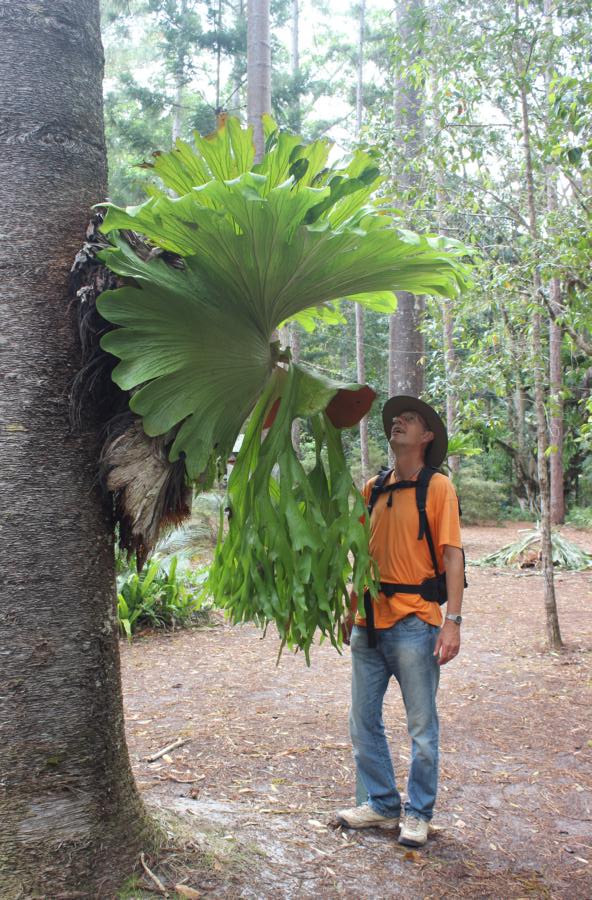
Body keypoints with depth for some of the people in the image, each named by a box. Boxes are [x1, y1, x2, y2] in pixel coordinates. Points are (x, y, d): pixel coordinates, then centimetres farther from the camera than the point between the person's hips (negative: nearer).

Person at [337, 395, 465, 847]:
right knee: (364, 722, 12)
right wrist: (351, 611, 15)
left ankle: (419, 814, 23)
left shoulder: (438, 487, -4)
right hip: (370, 622, 6)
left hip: (413, 622, -6)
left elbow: (452, 555, -9)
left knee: (421, 726, 5)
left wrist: (453, 621, -16)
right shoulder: (373, 489, 11)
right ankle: (382, 805, 29)